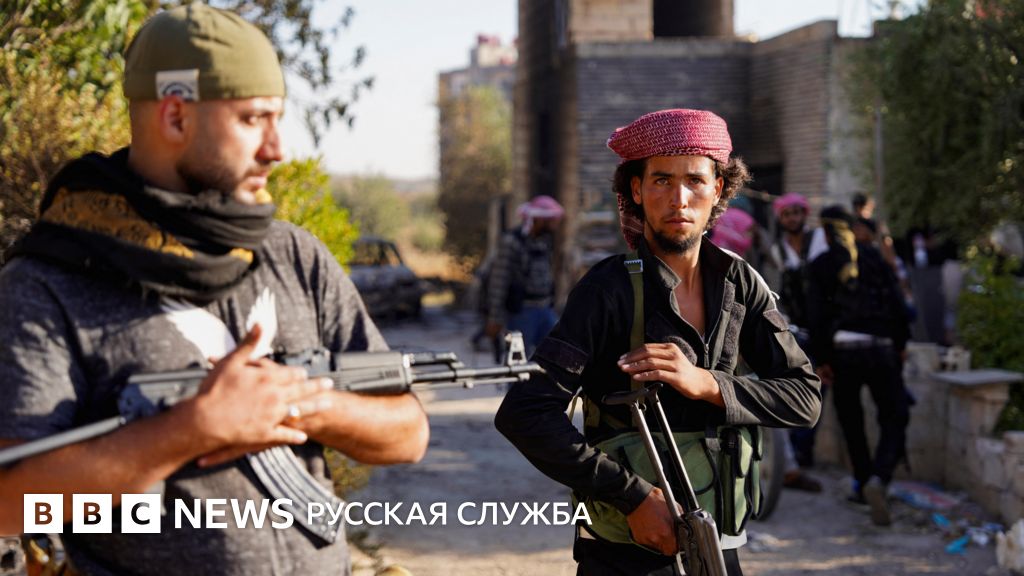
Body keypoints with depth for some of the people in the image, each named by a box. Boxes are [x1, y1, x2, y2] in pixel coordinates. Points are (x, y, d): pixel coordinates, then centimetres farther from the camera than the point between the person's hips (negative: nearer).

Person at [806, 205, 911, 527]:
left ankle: (863, 485, 23)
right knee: (894, 419, 3)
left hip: (843, 351, 0)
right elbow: (897, 305, 4)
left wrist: (820, 360, 3)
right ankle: (878, 479, -21)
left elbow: (816, 316, -2)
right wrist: (900, 344, 15)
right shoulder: (874, 259, 7)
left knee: (851, 420, 18)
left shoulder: (819, 267, 4)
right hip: (882, 349, 0)